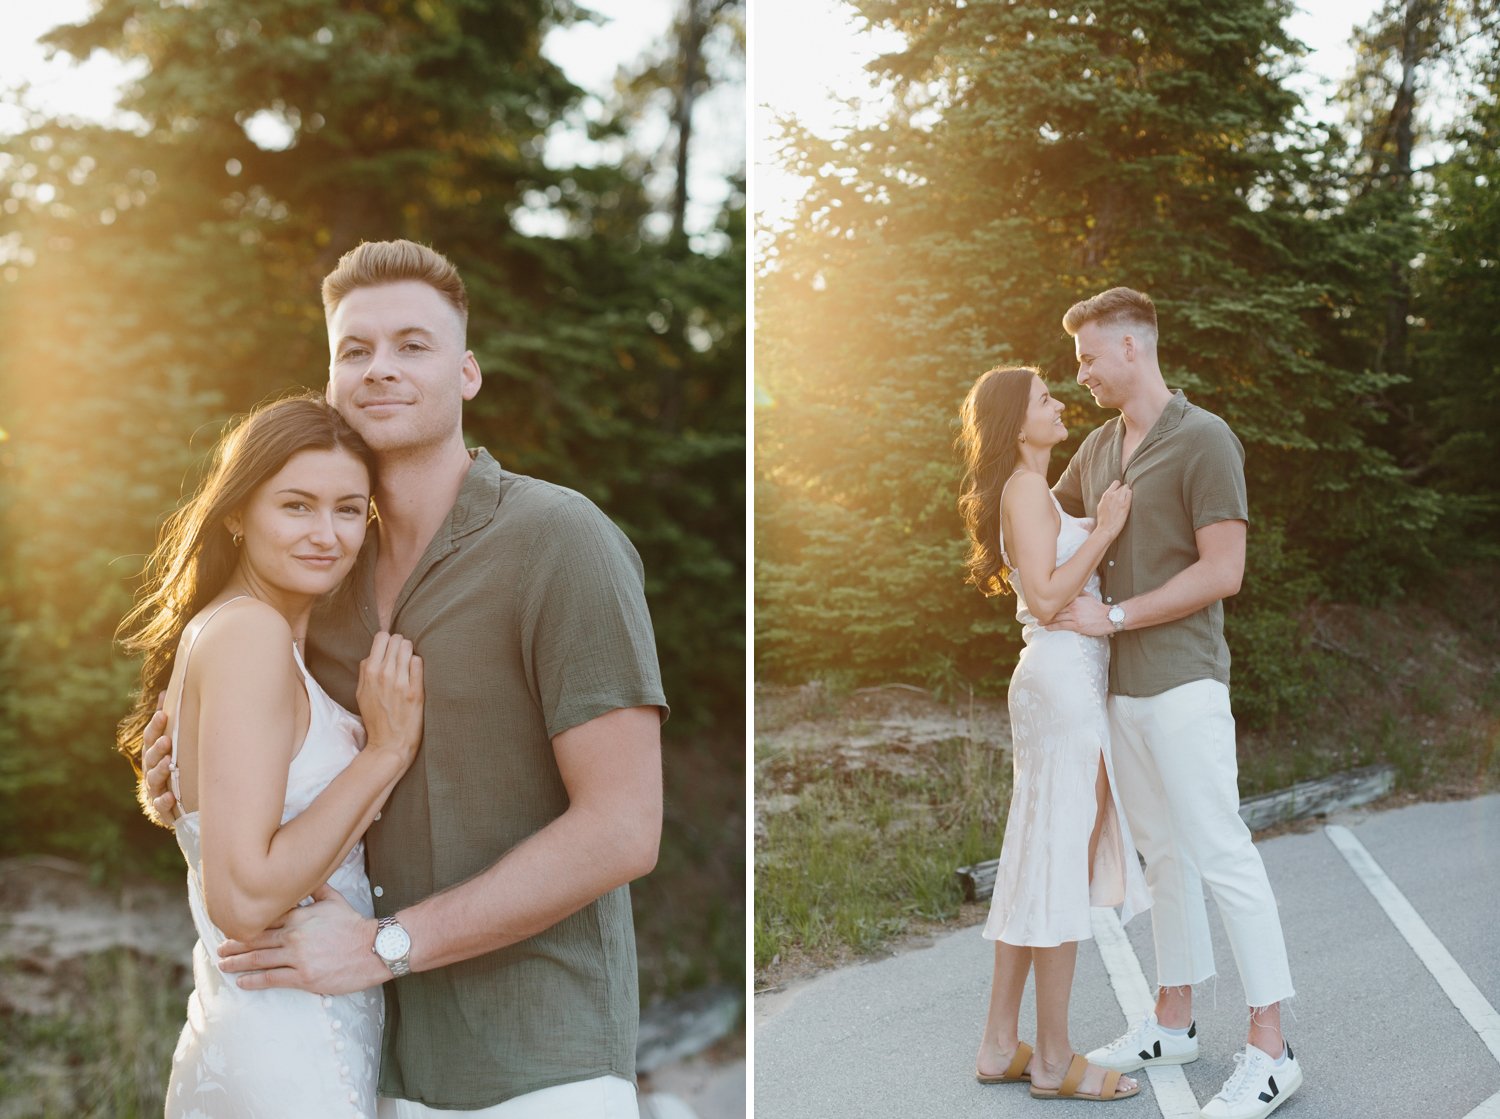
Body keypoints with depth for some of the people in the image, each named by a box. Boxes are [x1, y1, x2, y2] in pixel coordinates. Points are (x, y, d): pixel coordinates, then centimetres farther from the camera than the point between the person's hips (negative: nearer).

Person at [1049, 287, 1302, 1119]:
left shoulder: (1204, 441, -11)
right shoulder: (1097, 448, 11)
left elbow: (1223, 571, -17)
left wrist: (1113, 615, -16)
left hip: (1182, 682, -8)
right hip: (1121, 684, 8)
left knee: (1220, 855, -6)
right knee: (1161, 853, 14)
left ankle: (1270, 1050, 0)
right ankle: (1172, 1023, 24)